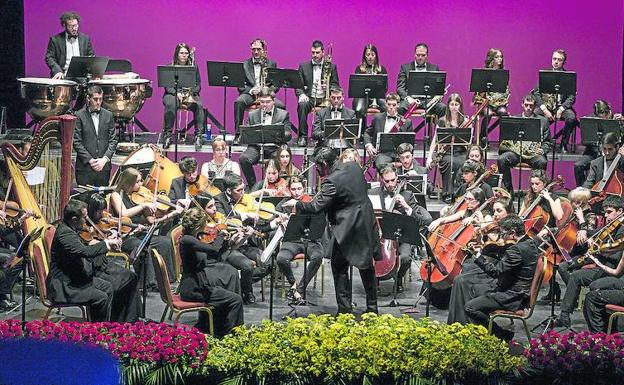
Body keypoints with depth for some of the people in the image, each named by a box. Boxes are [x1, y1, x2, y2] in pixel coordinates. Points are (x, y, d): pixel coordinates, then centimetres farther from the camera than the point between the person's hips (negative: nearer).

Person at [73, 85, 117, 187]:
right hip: (85, 167, -3)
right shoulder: (79, 116, -1)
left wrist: (105, 159, -6)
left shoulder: (108, 115, 9)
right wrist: (90, 160, -12)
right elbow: (76, 142, -5)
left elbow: (113, 140, 7)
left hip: (104, 167, 3)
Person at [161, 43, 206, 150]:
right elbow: (167, 86, -1)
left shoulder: (193, 66, 8)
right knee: (170, 105, -35)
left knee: (199, 106, -31)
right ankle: (167, 135, -30)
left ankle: (198, 136, -30)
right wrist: (177, 93, -19)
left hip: (190, 94, 1)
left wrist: (191, 93, -14)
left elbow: (198, 85, 6)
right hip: (173, 94, -1)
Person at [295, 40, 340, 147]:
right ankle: (302, 136, -28)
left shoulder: (331, 67, 11)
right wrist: (301, 94, -13)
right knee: (302, 105, -34)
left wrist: (328, 87, -15)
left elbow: (336, 86, 8)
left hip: (324, 98, -1)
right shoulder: (303, 66, 13)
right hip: (309, 97, 1)